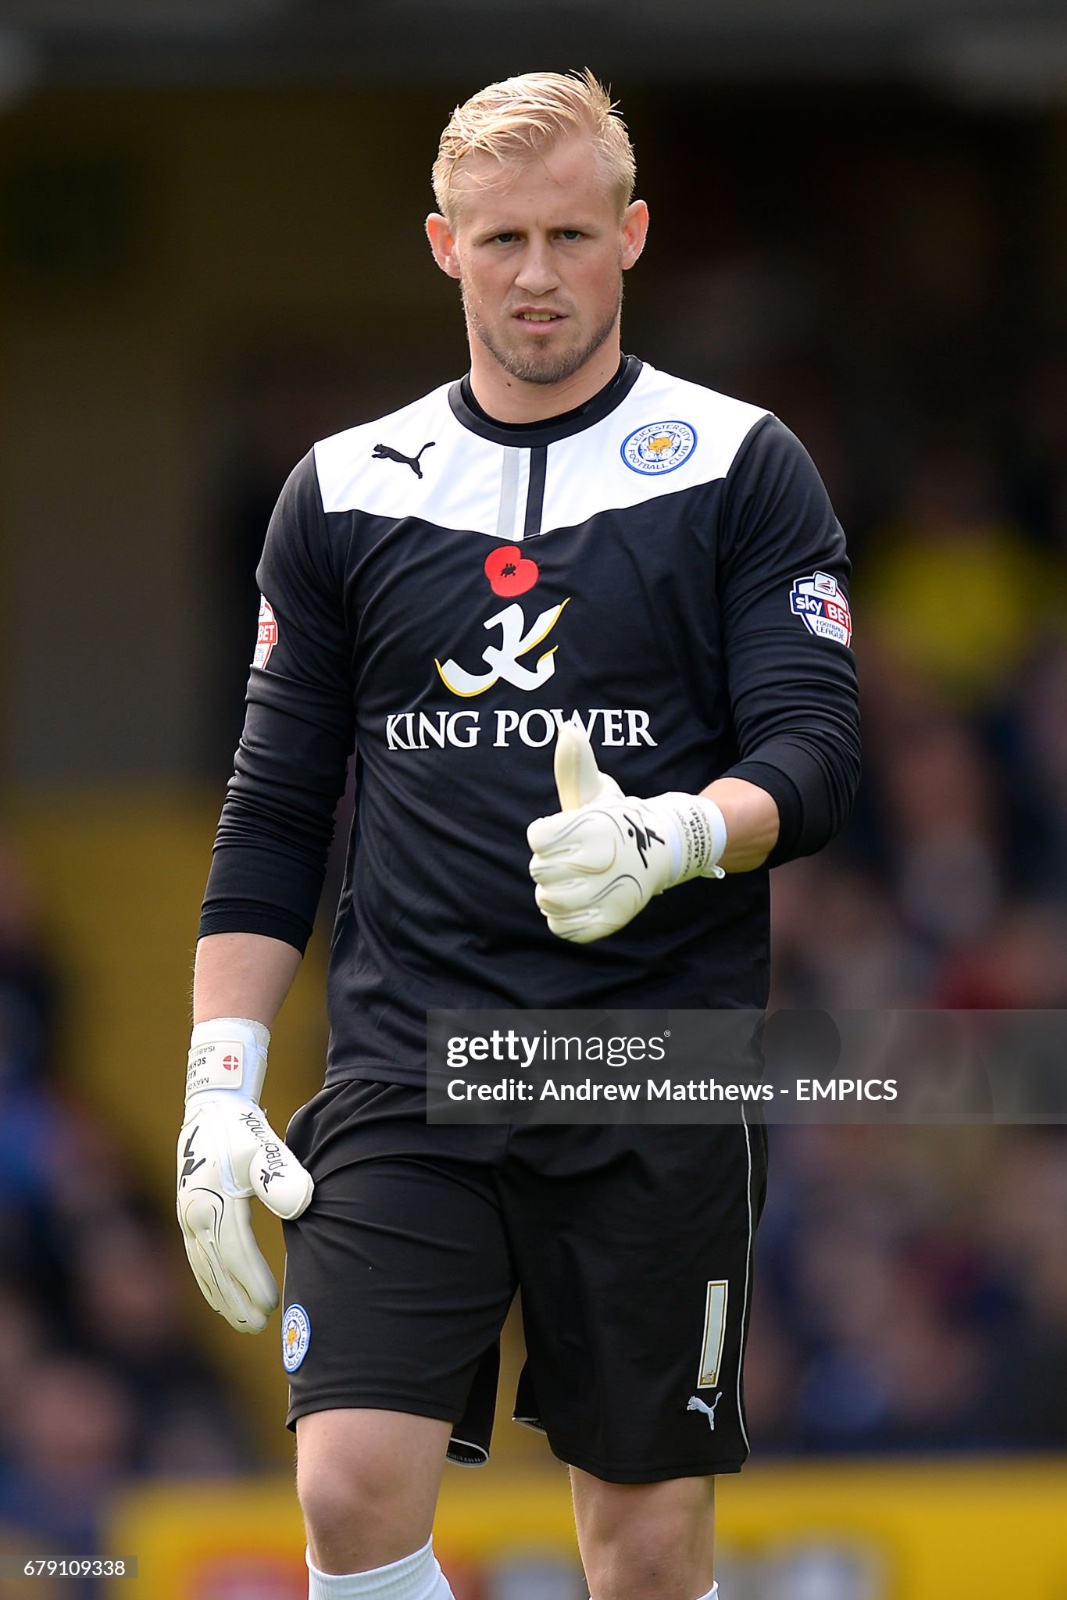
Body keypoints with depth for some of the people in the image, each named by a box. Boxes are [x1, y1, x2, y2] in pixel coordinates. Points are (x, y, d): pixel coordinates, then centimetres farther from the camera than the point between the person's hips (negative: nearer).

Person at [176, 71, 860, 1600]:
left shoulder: (739, 469, 4)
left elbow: (814, 756, -3)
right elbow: (274, 811, 14)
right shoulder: (344, 491, 12)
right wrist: (220, 1085, 5)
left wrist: (671, 837, -25)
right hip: (404, 1070, 1)